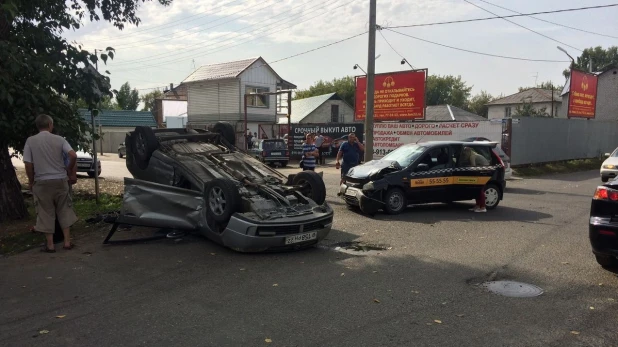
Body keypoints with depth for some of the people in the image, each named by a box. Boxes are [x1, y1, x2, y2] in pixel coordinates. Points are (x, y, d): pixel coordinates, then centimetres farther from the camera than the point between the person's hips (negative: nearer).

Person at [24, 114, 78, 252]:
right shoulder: (59, 139, -2)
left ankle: (50, 244, 11)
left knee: (46, 213, 7)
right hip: (60, 180, 1)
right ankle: (67, 241, 13)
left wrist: (31, 181, 9)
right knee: (64, 211, 12)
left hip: (42, 182, -1)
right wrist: (69, 170, 6)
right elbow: (73, 156, -12)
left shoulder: (30, 141, -3)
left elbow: (28, 164, -6)